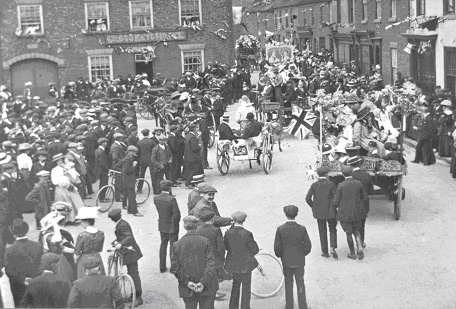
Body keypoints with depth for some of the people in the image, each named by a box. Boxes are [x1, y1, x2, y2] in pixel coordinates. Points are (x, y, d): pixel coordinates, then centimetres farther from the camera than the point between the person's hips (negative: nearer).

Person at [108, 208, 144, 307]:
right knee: (131, 274, 17)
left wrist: (120, 244, -42)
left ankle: (139, 298, -2)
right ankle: (134, 295, 27)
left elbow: (129, 236, -31)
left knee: (134, 274, -6)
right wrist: (116, 241, -3)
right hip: (129, 252, 10)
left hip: (130, 253, -10)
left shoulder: (122, 226, -19)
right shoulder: (122, 223, 11)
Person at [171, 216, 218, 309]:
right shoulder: (205, 242, -9)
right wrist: (203, 282, -16)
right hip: (207, 287, -1)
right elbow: (211, 264, -15)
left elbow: (175, 268, -7)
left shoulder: (177, 245, -4)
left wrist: (187, 282, -8)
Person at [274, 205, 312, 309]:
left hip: (286, 261, 0)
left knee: (288, 284, 17)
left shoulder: (280, 229, -14)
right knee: (300, 284, 14)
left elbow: (277, 247, -10)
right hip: (299, 261, 0)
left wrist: (280, 256, 9)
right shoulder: (302, 229, -14)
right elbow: (308, 246, -9)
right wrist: (302, 254, 10)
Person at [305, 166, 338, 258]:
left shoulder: (314, 185, -4)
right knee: (332, 230, 13)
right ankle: (333, 248, -5)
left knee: (322, 232, 13)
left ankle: (325, 252, 15)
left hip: (319, 212, 1)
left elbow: (308, 198, -8)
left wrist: (313, 207, 7)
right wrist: (334, 207, 5)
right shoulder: (331, 184, -9)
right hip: (330, 212, -1)